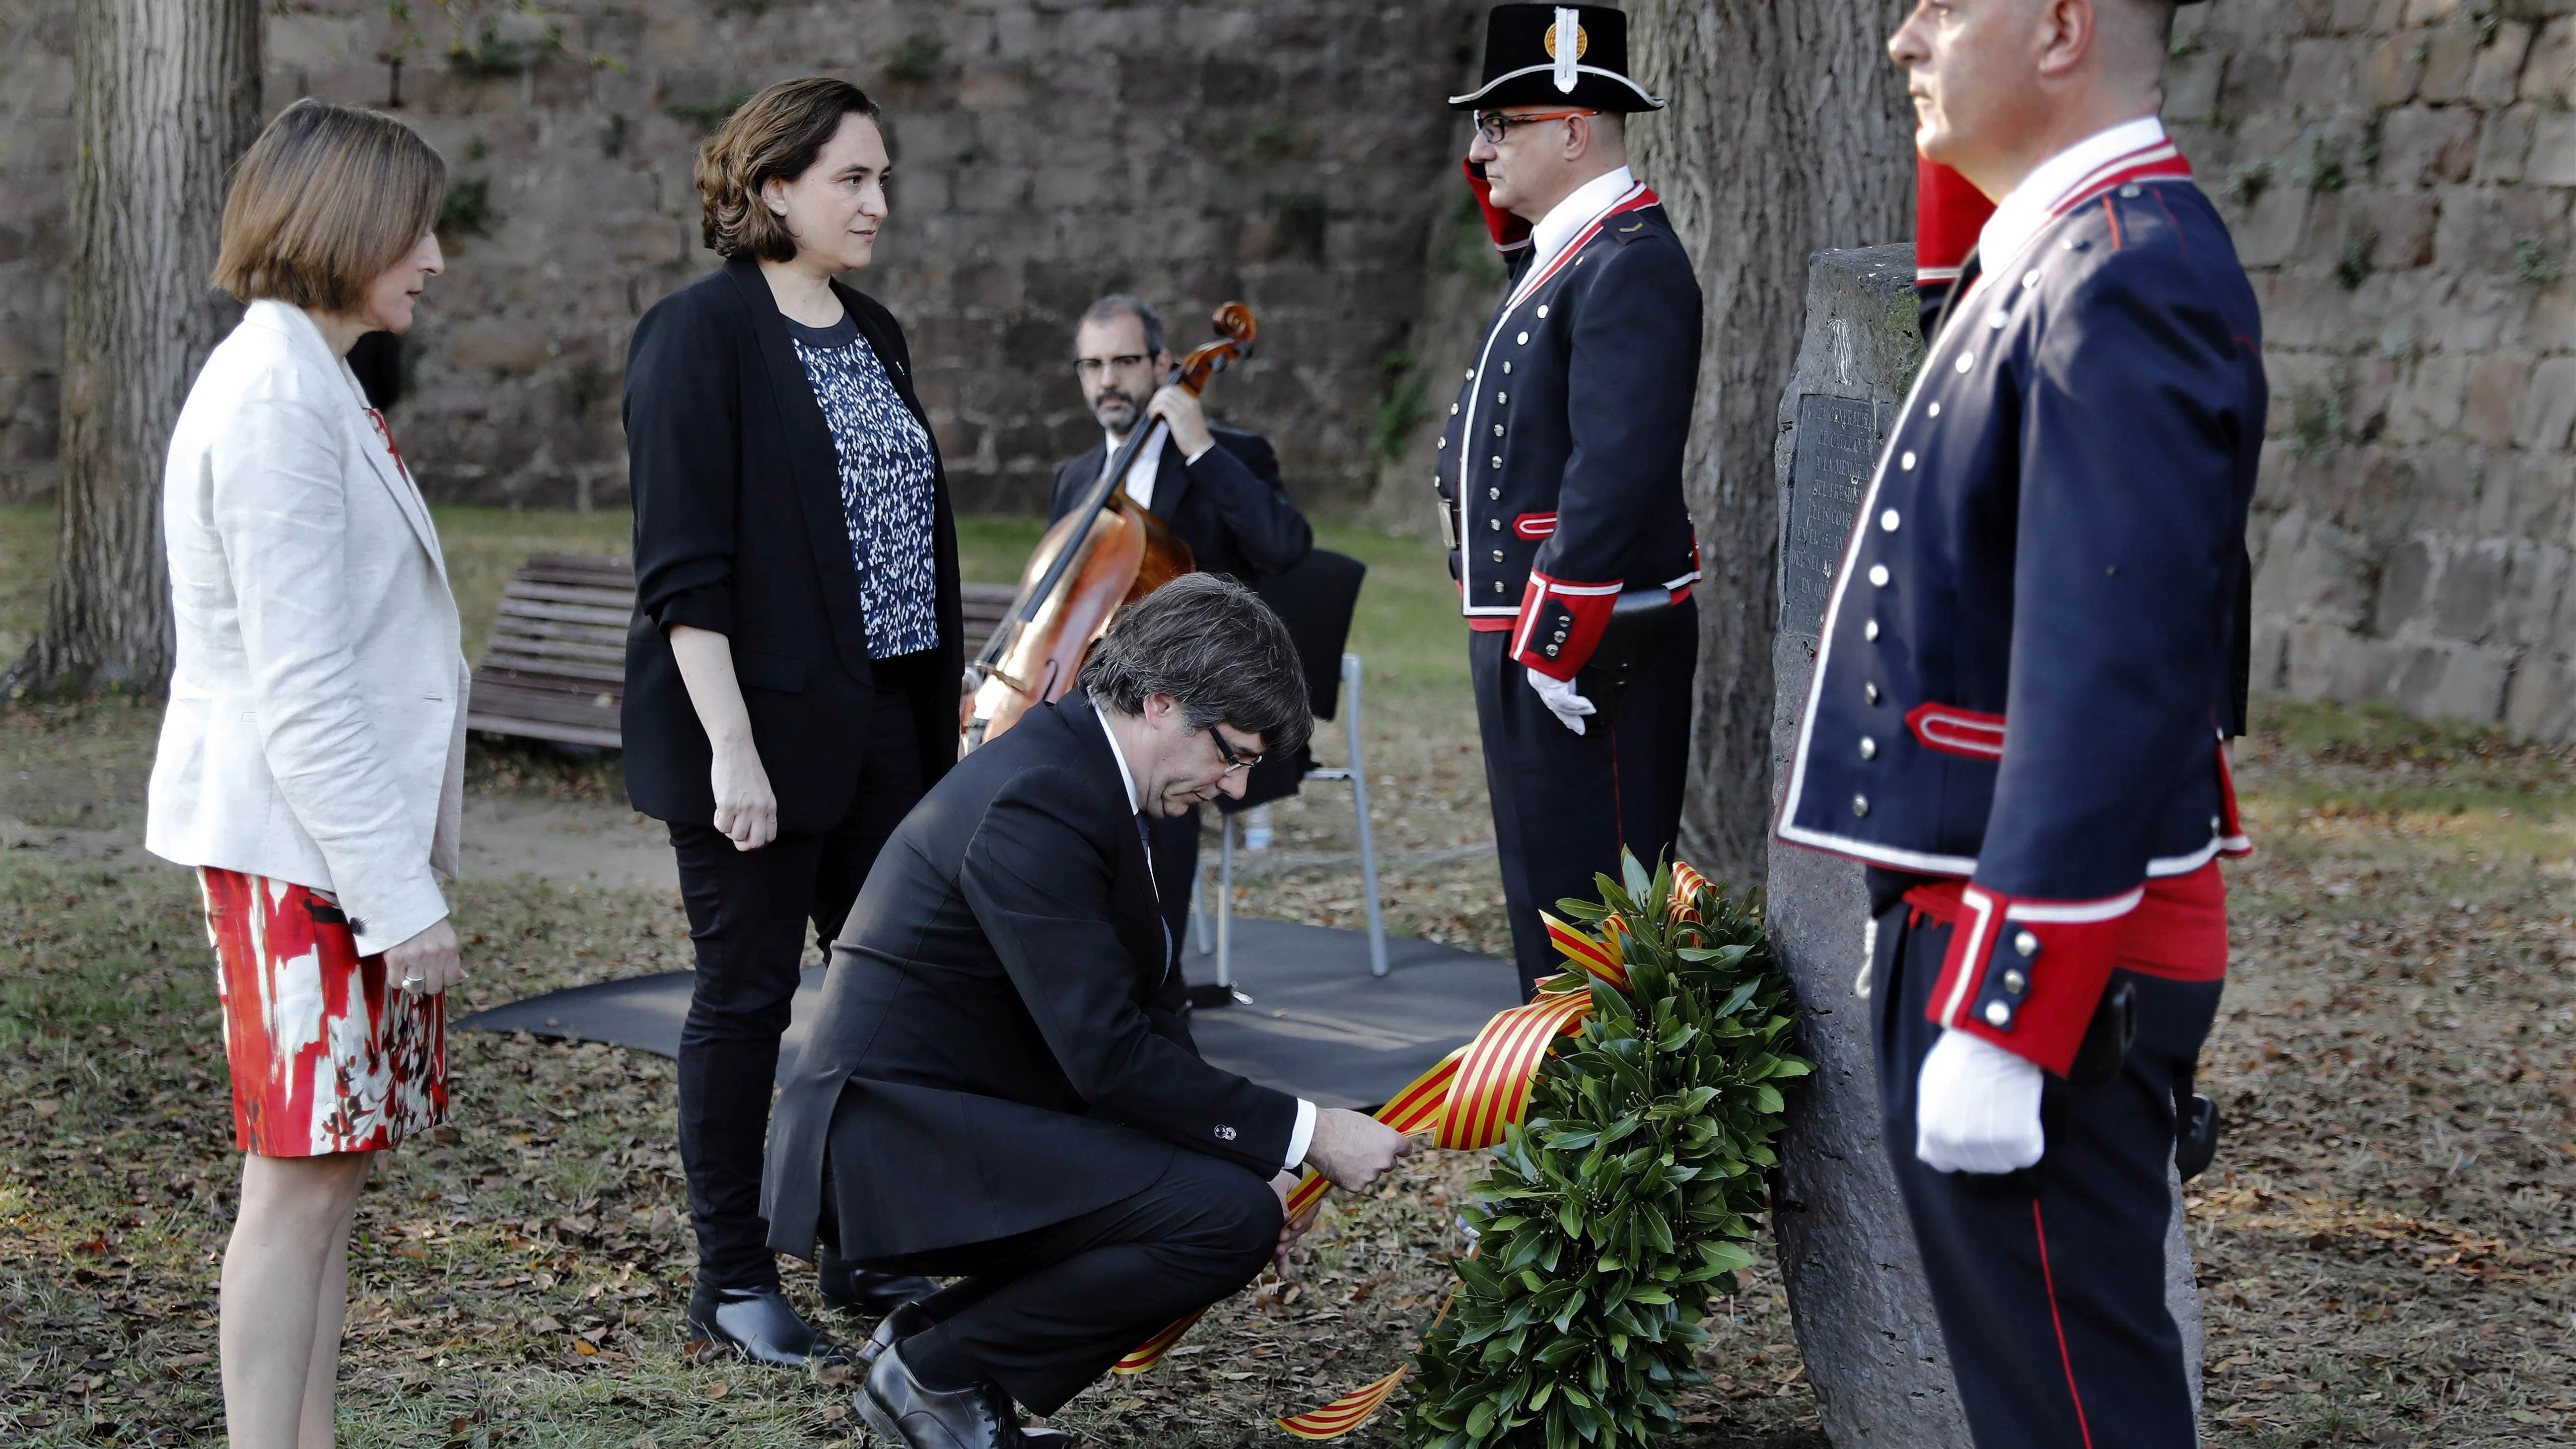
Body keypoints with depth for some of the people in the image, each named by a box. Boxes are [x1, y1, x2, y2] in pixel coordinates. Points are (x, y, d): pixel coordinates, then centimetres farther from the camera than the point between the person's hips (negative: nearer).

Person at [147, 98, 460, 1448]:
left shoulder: (307, 383, 16)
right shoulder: (279, 398, -16)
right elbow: (301, 687, -20)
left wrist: (402, 862, 18)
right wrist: (400, 891, -20)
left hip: (339, 839, 10)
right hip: (298, 848, -10)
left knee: (333, 1165, 11)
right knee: (299, 1176, -6)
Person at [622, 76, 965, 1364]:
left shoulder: (873, 336, 13)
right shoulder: (702, 333, -11)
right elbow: (682, 566, -16)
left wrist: (940, 710, 16)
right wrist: (731, 748, -21)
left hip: (884, 725, 7)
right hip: (761, 726, -7)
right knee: (746, 989, 1)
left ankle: (869, 1253, 21)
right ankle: (731, 1279, 12)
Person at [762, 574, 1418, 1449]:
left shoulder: (1081, 770, 10)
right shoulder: (1038, 802, -22)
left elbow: (1136, 1015, 16)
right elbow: (1110, 1056, -25)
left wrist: (1247, 1154, 5)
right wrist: (1300, 1136, -19)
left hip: (961, 1115, 11)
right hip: (898, 1142, -11)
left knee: (1235, 1192, 12)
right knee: (1229, 1219, -20)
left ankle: (938, 1338, 12)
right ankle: (933, 1368, -5)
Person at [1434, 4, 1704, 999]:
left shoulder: (1632, 265, -17)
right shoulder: (1559, 256, 15)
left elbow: (1619, 467, -25)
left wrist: (1554, 643, -23)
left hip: (1589, 652, -10)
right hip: (1529, 639, 10)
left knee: (1586, 904, -5)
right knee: (1547, 889, 17)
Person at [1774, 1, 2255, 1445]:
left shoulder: (2127, 282, -18)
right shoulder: (2057, 262, 15)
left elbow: (2109, 687, -24)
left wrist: (1997, 1023, -24)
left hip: (2047, 971, -10)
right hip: (1980, 926, 10)